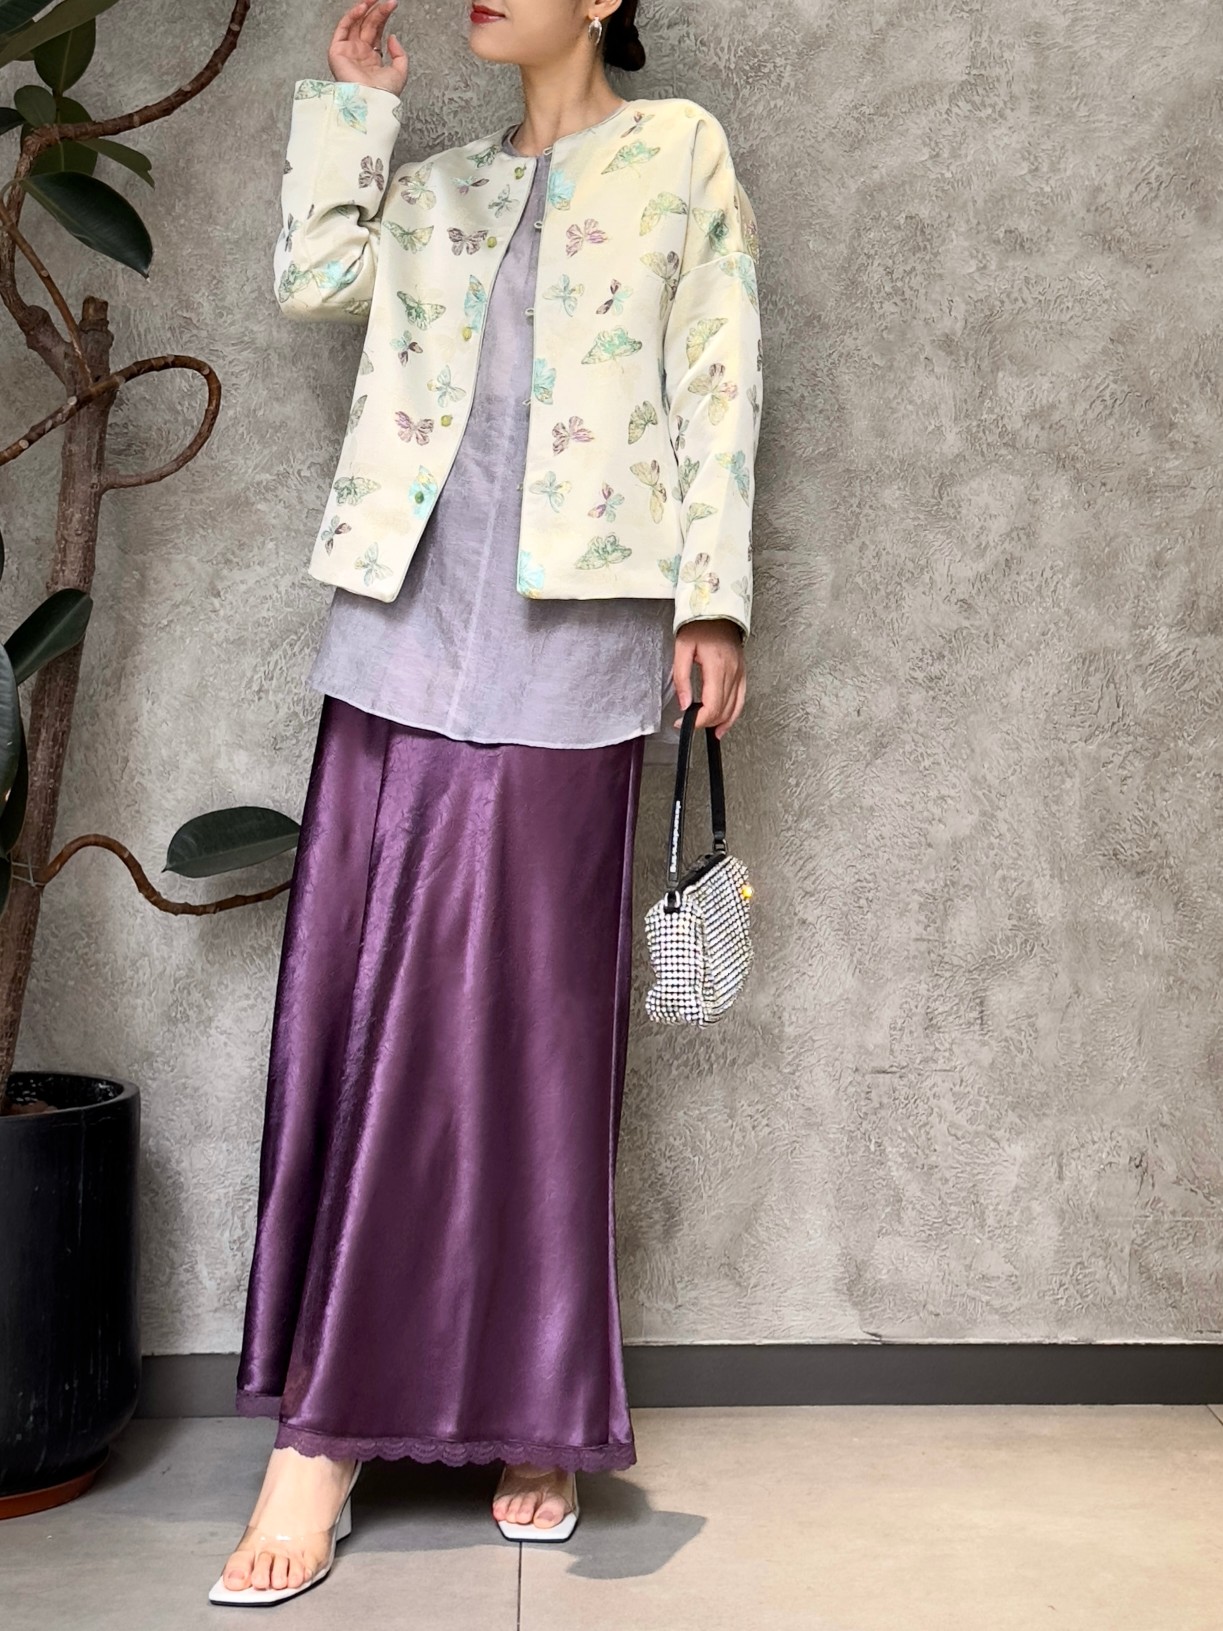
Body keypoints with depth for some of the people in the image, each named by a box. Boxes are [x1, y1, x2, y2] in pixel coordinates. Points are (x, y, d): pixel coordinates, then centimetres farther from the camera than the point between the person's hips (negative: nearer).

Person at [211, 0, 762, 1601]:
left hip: (566, 633, -3)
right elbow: (311, 276, 10)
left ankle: (529, 1408, 11)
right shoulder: (437, 186, 23)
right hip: (409, 619, 4)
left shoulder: (680, 149, 12)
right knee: (361, 988, -2)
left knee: (527, 1005, -2)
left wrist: (714, 597, -4)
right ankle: (322, 1419, 4)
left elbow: (717, 385, 4)